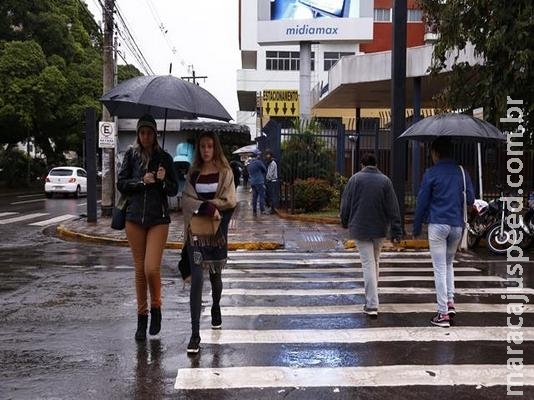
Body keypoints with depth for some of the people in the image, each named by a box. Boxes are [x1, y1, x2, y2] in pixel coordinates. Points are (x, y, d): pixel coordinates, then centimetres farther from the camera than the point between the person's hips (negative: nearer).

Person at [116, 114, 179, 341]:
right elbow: (121, 184, 3)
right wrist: (142, 181, -11)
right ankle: (142, 318, 18)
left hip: (158, 218, -1)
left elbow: (174, 190, 6)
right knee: (140, 269, 7)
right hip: (134, 217, 2)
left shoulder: (164, 158, 5)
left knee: (152, 268, -13)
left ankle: (156, 307, 13)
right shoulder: (131, 155, 7)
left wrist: (163, 180, -14)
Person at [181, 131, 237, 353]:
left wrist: (201, 203, -9)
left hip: (217, 230, 0)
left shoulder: (225, 172, 1)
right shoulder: (193, 172, 8)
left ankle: (216, 308, 49)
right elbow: (187, 199, -2)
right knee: (196, 280, -8)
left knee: (215, 275, 17)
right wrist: (207, 207, -18)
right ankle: (195, 334, -8)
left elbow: (229, 201, -6)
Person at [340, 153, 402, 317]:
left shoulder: (355, 179, -3)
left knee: (368, 265, -3)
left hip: (360, 229, -2)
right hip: (380, 229, 2)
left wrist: (345, 222, 18)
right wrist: (396, 232, -1)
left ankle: (372, 305, -7)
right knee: (375, 262, 20)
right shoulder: (385, 180, 1)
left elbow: (345, 204, 1)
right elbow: (393, 208, -2)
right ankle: (372, 297, 33)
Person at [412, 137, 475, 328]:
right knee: (449, 263, 23)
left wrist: (416, 228, 6)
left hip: (438, 224, -4)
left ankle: (443, 313, -1)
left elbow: (421, 202, -4)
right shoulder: (462, 172, 6)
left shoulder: (431, 173, -6)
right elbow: (470, 199, 8)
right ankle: (450, 302, 14)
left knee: (440, 268, 0)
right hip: (457, 225, 4)